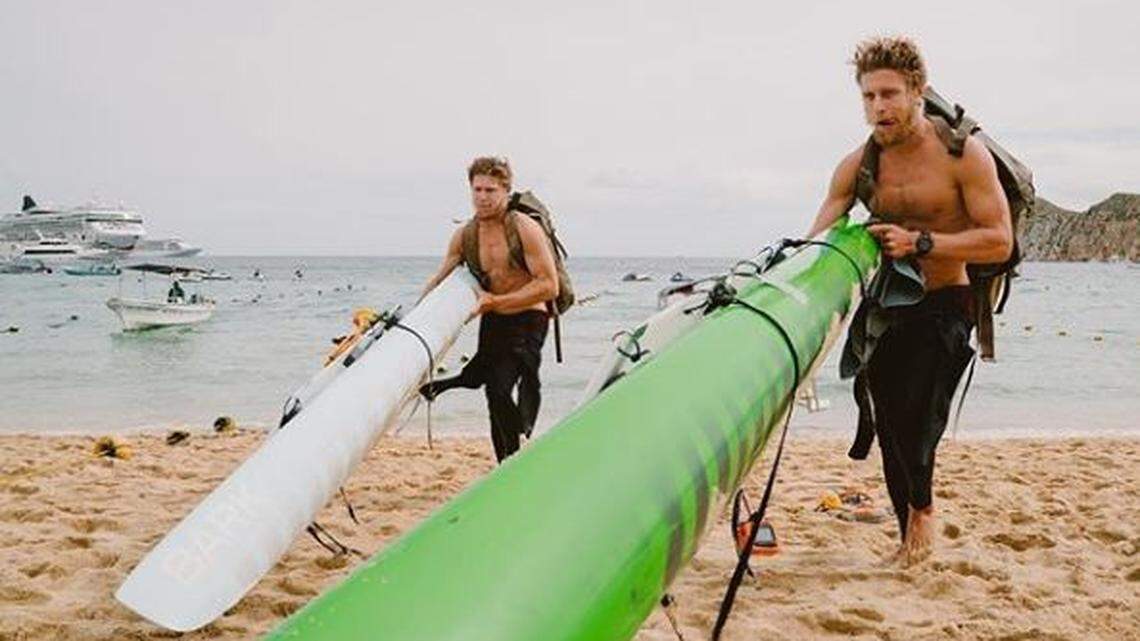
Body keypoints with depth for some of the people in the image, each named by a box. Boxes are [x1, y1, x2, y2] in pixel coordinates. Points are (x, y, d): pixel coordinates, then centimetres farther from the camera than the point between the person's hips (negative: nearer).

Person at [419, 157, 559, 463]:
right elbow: (440, 280, 11)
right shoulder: (464, 235, 2)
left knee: (498, 389, -22)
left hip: (528, 320, -6)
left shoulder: (526, 229, -15)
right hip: (492, 321, 7)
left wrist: (496, 301, -23)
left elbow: (549, 286, -20)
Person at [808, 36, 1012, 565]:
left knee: (915, 418, -18)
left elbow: (999, 242, -16)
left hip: (944, 306, -4)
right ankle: (910, 534, 24)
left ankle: (921, 507, 13)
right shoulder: (857, 166, -1)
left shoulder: (963, 154, -12)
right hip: (884, 305, 4)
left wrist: (920, 243, -26)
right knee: (889, 426, 6)